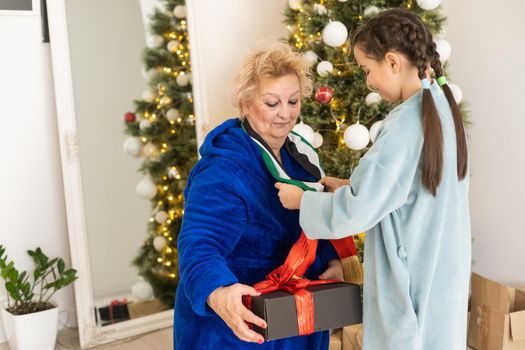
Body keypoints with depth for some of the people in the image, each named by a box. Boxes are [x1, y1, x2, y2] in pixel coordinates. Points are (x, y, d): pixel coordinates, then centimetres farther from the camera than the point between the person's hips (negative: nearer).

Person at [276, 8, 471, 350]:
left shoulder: (405, 123, -24)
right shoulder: (442, 107, 3)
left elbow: (354, 213, -22)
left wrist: (303, 199, -7)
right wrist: (352, 186, 7)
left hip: (413, 278, -8)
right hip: (441, 271, 8)